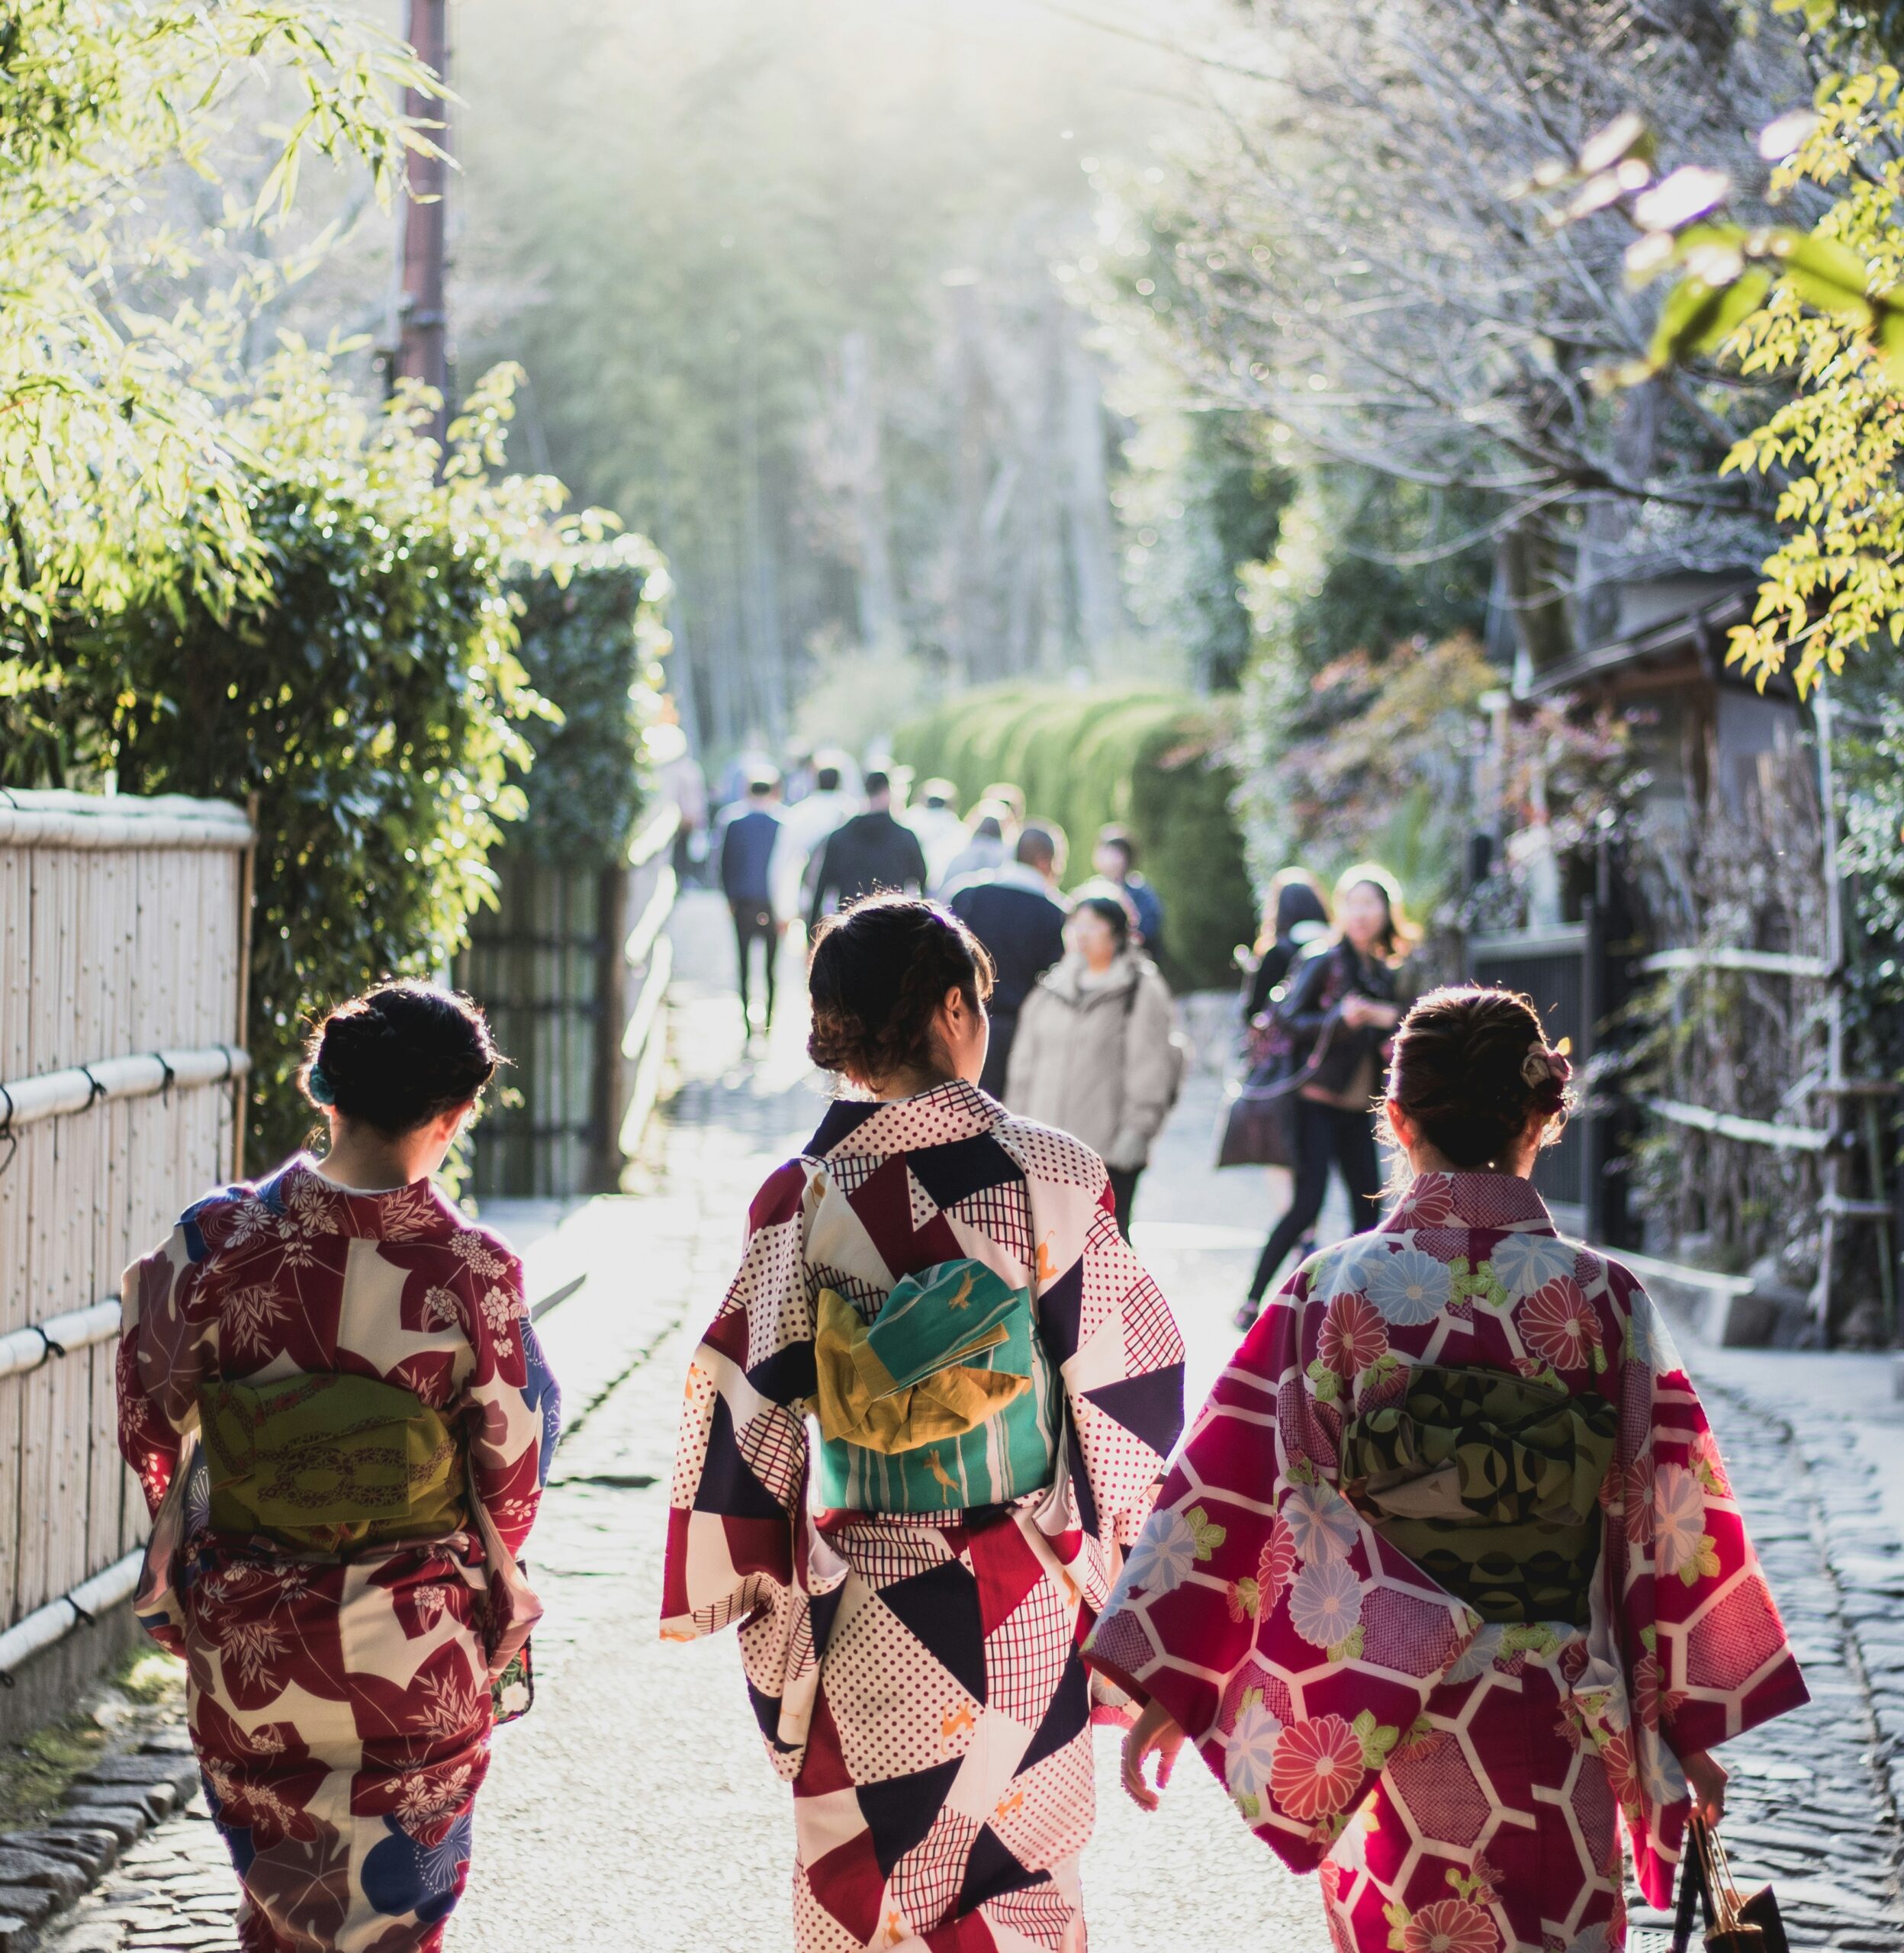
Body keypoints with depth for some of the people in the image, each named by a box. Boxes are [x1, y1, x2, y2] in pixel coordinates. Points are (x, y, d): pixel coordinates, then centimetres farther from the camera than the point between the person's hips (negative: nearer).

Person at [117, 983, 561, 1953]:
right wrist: (498, 1604, 12)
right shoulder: (473, 1272, -16)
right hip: (414, 1654, -1)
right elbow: (511, 1466, -6)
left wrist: (171, 1551, 18)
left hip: (244, 1639, 2)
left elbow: (152, 1411, 0)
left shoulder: (218, 1241, -13)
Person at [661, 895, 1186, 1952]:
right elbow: (1129, 1382, -5)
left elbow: (746, 1408, -5)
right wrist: (1109, 1547, 10)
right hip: (1027, 1597, 0)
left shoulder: (800, 1199, -9)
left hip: (864, 1600, 0)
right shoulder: (1051, 1174, -9)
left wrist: (742, 1589, 6)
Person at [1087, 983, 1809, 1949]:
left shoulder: (1335, 1290, -7)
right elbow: (1669, 1521, -2)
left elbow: (1229, 1492, -6)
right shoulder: (1604, 1300, -6)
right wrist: (1692, 1726, 7)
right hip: (1555, 1724, 0)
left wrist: (1162, 1689, 0)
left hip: (1380, 1725, 0)